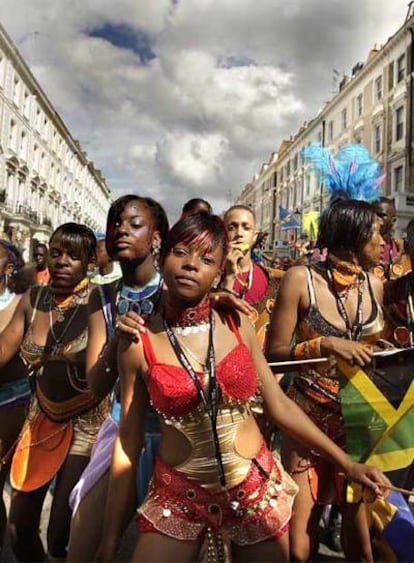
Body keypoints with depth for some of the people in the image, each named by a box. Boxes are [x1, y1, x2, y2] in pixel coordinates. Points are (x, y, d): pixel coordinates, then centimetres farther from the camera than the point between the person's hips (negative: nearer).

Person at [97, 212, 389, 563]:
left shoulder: (238, 325, -5)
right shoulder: (138, 343, -9)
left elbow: (280, 405, 3)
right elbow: (128, 440, -3)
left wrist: (347, 463, 3)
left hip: (257, 488, 2)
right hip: (177, 496, -1)